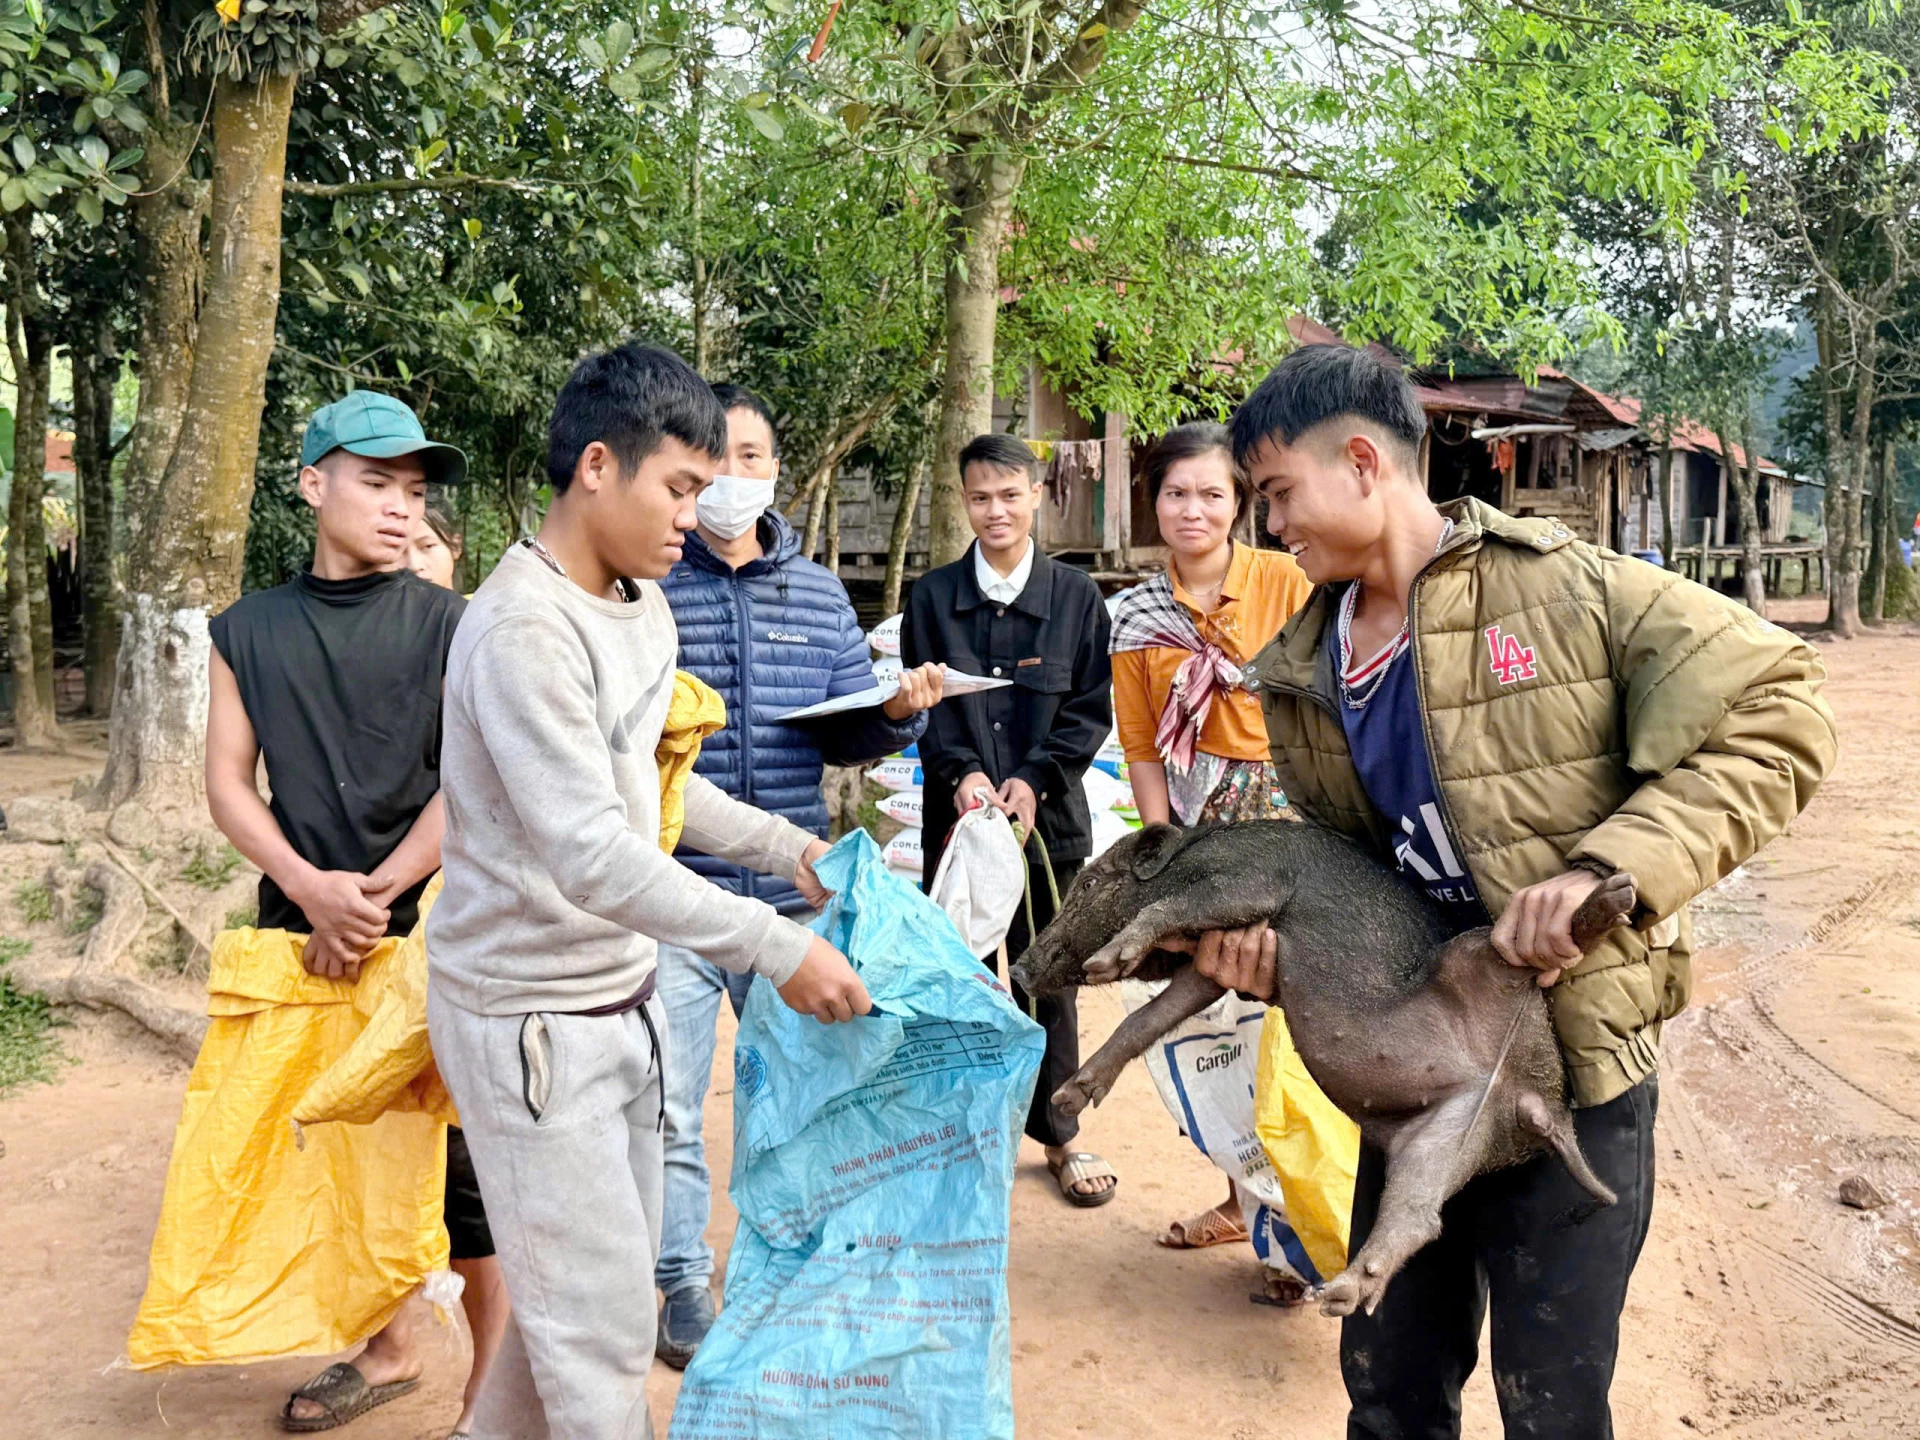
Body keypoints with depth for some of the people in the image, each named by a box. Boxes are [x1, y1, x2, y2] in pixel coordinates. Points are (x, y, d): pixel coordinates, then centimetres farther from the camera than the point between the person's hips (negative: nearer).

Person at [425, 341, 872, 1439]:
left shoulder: (645, 608, 7)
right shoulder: (525, 630, -22)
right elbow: (593, 857, -28)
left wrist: (787, 846, 8)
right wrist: (776, 949, -29)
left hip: (623, 995, 9)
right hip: (533, 1014, -9)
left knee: (588, 1280, 19)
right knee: (603, 1320, 0)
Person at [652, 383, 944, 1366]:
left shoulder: (818, 595, 10)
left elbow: (846, 736, 10)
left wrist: (897, 712, -10)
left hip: (790, 895, 4)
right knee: (666, 1110, 4)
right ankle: (684, 1291, 22)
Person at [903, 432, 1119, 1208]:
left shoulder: (1076, 597, 4)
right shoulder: (932, 597, 5)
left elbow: (1091, 710, 2)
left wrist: (1035, 778, -11)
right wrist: (961, 772, -14)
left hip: (1047, 817, 0)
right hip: (957, 816, 1)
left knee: (1047, 977, 9)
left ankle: (1058, 1132, 24)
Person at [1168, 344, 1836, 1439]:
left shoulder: (1566, 587, -15)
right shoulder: (1303, 675, 3)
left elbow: (1779, 713, -16)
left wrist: (1607, 868, -26)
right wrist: (1266, 950, -8)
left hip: (1574, 1068, -5)